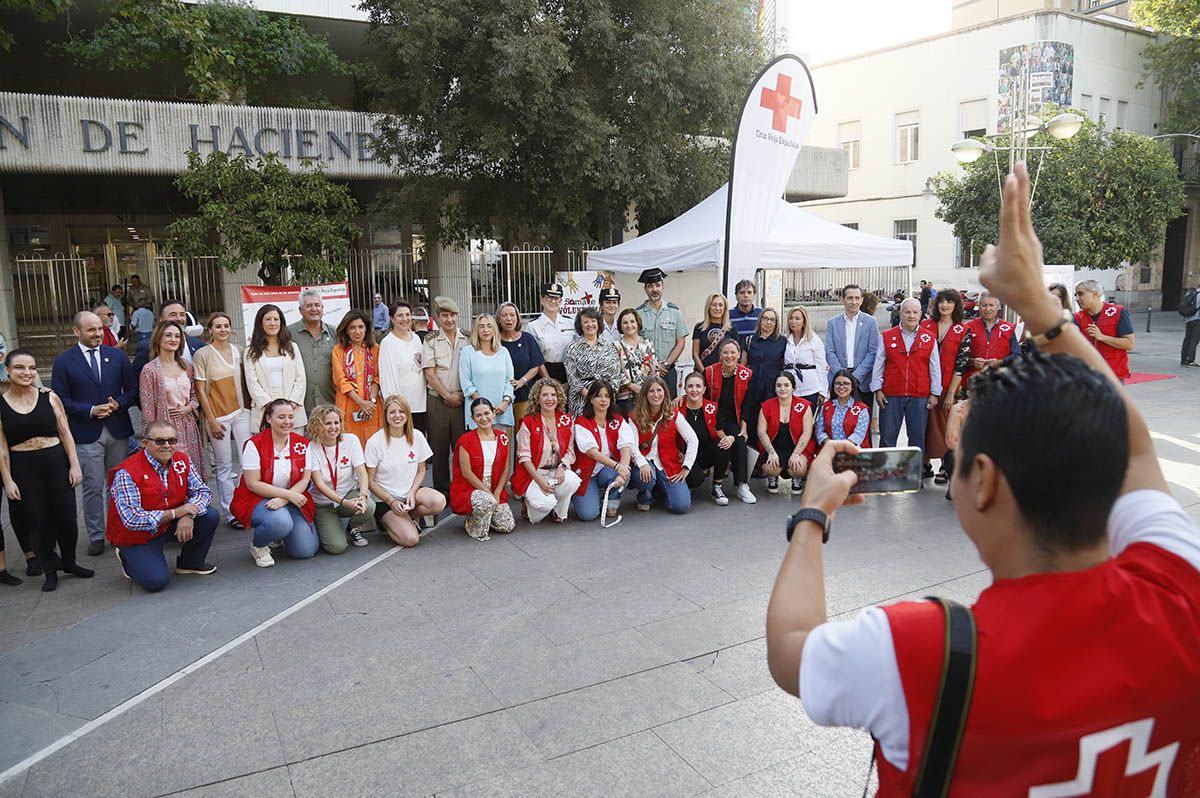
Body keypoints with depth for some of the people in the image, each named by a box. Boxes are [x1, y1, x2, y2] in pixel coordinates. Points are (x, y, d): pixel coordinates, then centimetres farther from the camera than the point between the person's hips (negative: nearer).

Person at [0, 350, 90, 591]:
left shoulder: (49, 397, 1)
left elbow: (66, 434, 3)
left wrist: (75, 465, -2)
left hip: (57, 463, 1)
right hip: (23, 469, -1)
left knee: (66, 516, 5)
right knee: (37, 521, 6)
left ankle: (69, 562, 27)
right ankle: (49, 570, 23)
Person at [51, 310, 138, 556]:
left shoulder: (117, 356, 6)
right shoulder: (64, 361, -1)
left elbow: (132, 388, 8)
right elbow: (60, 399, -3)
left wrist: (119, 404, -11)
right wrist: (90, 410, -15)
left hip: (118, 430, 3)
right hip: (86, 434, -3)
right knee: (93, 488, 1)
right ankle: (96, 536, 12)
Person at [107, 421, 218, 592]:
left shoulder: (181, 461, -6)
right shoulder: (127, 473, -24)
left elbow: (202, 490, -4)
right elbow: (131, 520, -28)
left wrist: (189, 515, -25)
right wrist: (175, 513, -27)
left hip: (170, 526, 6)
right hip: (137, 536, -5)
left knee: (209, 516, -14)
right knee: (156, 581, -21)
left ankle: (190, 563, 11)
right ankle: (127, 559, 13)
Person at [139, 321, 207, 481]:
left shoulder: (187, 366, 9)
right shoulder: (150, 370, -6)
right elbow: (147, 407, -6)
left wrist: (189, 407, -3)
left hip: (188, 427, 5)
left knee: (193, 472, 6)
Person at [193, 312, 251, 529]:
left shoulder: (239, 350, 7)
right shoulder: (203, 354, -4)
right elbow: (200, 390, -5)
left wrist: (250, 407, 8)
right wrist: (212, 420, -8)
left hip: (241, 411, 4)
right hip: (218, 414, -3)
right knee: (224, 465, 3)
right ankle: (230, 513, 11)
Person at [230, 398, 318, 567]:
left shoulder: (302, 444, -1)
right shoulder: (255, 444, -12)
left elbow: (304, 480, -3)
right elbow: (253, 484, -15)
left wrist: (283, 500, -20)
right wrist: (288, 494, -21)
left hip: (292, 499, 4)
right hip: (257, 499, -4)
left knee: (306, 550, -9)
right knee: (280, 521, -37)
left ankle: (281, 532, 25)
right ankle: (257, 545, -2)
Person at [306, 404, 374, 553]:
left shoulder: (351, 440, -5)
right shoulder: (312, 448, -11)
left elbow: (362, 473, -11)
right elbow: (319, 483, -17)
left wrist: (363, 495, -31)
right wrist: (343, 502, -31)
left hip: (350, 494, 2)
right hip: (323, 504, -2)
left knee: (368, 507, -33)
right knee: (336, 546, -21)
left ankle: (353, 529, 3)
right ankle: (325, 528, 16)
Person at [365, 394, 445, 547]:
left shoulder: (417, 436, -2)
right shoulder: (375, 442, -12)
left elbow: (421, 471, 7)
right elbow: (370, 480, -6)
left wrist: (412, 493, -10)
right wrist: (391, 502, -14)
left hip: (410, 492, 4)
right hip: (385, 499, -4)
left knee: (439, 502, -28)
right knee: (410, 539, -22)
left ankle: (405, 516, 0)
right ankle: (386, 522, 9)